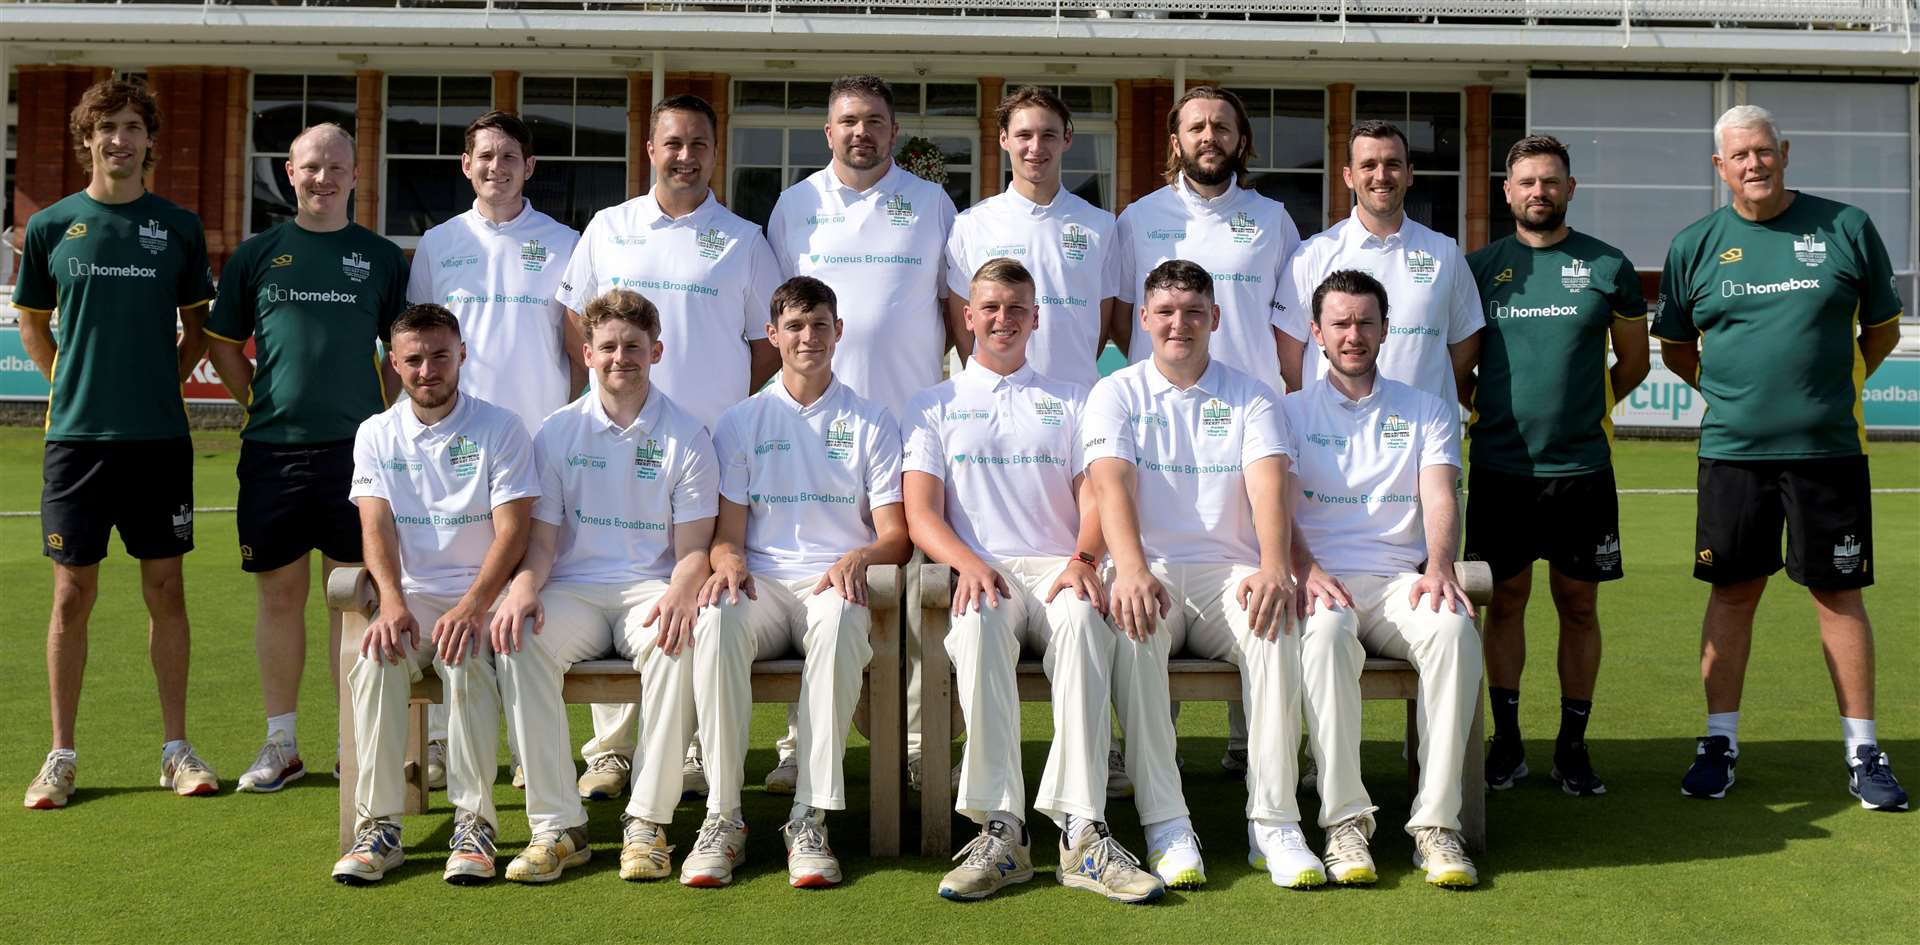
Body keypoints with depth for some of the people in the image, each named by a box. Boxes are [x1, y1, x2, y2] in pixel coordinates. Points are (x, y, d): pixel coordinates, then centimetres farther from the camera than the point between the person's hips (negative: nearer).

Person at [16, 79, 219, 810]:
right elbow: (32, 323, 13)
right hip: (77, 436, 0)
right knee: (73, 593, 3)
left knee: (165, 590, 5)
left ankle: (176, 749, 14)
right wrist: (73, 385, 4)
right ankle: (61, 755, 14)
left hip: (160, 438, 1)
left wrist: (167, 381, 3)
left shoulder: (179, 227, 5)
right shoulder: (51, 226, 3)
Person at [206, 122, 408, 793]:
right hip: (272, 450, 1)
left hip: (355, 449, -1)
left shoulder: (382, 258, 8)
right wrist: (260, 401, 5)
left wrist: (382, 414, 1)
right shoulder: (257, 255, 10)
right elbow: (222, 342, 15)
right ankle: (281, 744, 17)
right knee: (279, 594, 7)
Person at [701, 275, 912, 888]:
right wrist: (727, 558, -14)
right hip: (762, 584, 1)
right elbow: (728, 531, 11)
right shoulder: (740, 422, 18)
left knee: (839, 620, -39)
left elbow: (896, 537, 8)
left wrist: (858, 558, -16)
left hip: (835, 582, -1)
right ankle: (723, 818, -30)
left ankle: (809, 819, -36)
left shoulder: (871, 422, 15)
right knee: (718, 617, -36)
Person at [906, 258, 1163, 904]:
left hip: (1058, 568, 1)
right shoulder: (933, 406, 21)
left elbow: (1096, 495, 9)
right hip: (980, 573, 0)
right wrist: (966, 561, -16)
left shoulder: (1072, 403, 24)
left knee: (1083, 617, -37)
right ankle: (1000, 830, -41)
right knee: (981, 620, -38)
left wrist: (1084, 560, -14)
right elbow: (920, 513, 7)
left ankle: (1082, 833, -44)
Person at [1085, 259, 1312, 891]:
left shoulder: (1251, 399, 12)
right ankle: (1165, 825, -30)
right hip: (1149, 572, -1)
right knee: (1132, 629, -35)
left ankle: (1274, 824, -26)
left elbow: (1269, 488, -6)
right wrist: (1132, 571, -28)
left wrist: (1273, 568, -27)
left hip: (1228, 572, 1)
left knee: (1276, 625, -32)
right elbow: (1112, 484, -8)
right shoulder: (1116, 394, 10)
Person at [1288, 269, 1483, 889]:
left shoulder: (1427, 412, 20)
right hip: (1322, 579, -1)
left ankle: (1436, 823, -29)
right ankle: (1344, 820, -33)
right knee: (1327, 631, -38)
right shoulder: (1290, 412, 16)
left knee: (1456, 630, -33)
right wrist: (1307, 571, -19)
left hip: (1401, 581, 2)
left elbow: (1440, 499, 4)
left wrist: (1438, 568, -18)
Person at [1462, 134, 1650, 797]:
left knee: (1579, 604, 5)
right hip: (1500, 466, 0)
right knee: (1505, 599, 5)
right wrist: (1492, 409, 7)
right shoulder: (1479, 267, 5)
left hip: (1583, 467, 0)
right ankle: (1506, 742, 14)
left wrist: (1582, 411, 11)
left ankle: (1573, 744, 15)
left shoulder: (1608, 267, 4)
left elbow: (1633, 363, 13)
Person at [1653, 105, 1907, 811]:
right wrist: (1734, 393, 9)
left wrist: (1828, 389, 10)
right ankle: (1720, 741, 16)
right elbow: (1676, 349, 15)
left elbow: (1881, 330, 13)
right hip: (1731, 451, 1)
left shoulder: (1846, 228, 3)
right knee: (1733, 592, 7)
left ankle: (1863, 752, 13)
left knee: (1838, 593, 4)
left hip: (1829, 448, -1)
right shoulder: (1695, 245, 5)